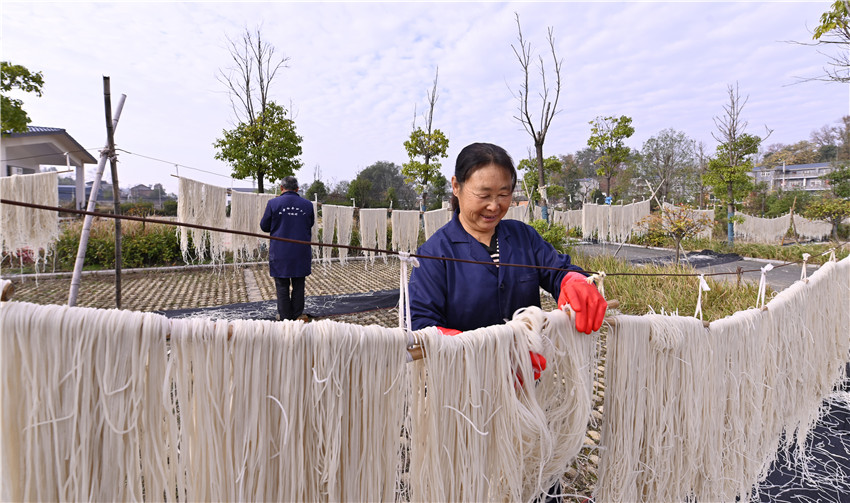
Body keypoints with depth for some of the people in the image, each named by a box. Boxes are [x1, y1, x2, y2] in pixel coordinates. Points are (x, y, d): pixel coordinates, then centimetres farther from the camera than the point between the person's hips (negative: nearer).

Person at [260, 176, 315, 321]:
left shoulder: (273, 203, -6)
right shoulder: (307, 205, 0)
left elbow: (264, 226, 4)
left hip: (280, 253, -2)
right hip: (301, 253, 2)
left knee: (282, 288, 6)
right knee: (298, 287, 11)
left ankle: (285, 319, 9)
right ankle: (297, 317, 18)